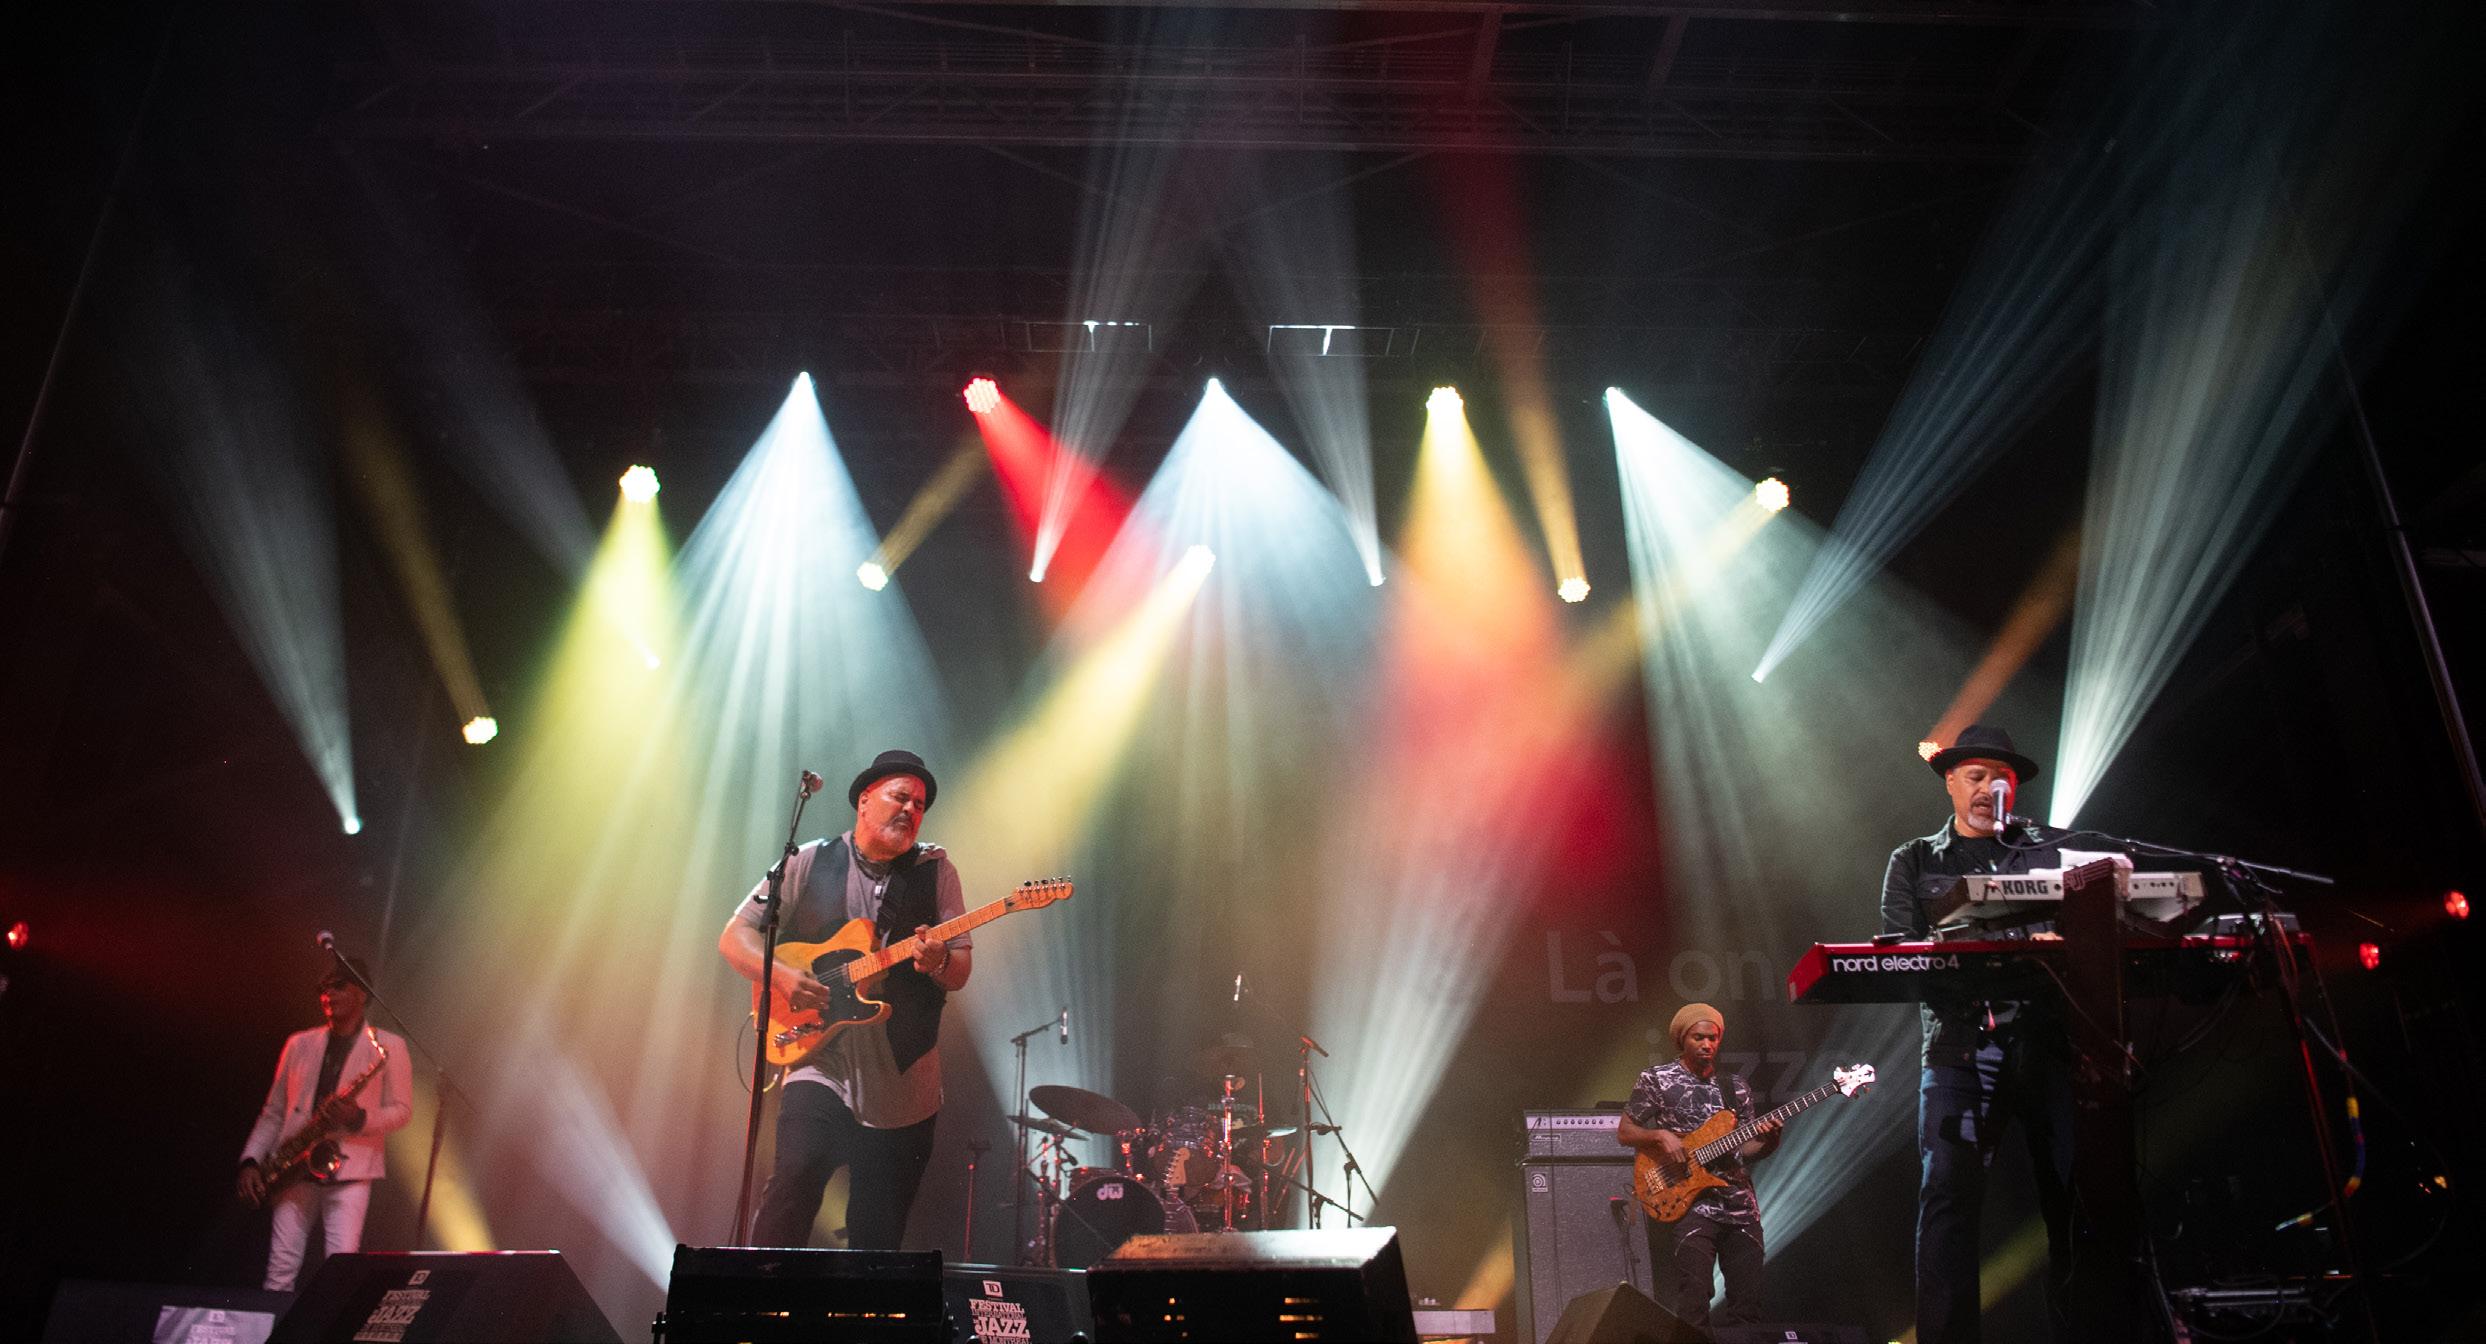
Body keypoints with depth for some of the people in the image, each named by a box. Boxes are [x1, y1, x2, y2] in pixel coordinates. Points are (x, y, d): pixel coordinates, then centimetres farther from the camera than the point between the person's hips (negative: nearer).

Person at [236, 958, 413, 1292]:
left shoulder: (388, 1047, 4)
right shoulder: (299, 1045, 15)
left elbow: (402, 1110, 2)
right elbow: (273, 1112, 17)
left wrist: (361, 1119, -17)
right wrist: (250, 1161, 4)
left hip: (349, 1168, -3)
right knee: (281, 1269, -1)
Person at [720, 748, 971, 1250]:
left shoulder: (936, 870, 5)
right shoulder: (810, 863, 3)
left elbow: (961, 972, 3)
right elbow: (734, 938, 4)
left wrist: (939, 962, -20)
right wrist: (782, 975, -15)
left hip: (905, 1084, 2)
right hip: (821, 1062, -1)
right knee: (796, 1176, -21)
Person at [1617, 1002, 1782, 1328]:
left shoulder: (1736, 1087, 13)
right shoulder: (1656, 1079, 0)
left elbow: (1744, 1149, 16)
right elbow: (1624, 1132, 3)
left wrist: (1768, 1142, -5)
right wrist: (1659, 1135, -15)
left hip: (1740, 1203, 5)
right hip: (1690, 1203, -5)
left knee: (1748, 1303, 5)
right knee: (1692, 1307, -10)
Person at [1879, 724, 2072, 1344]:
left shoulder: (2050, 849, 17)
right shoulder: (1914, 862, 16)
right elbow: (1897, 946, 6)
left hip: (2048, 1039, 1)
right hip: (1959, 1045, -1)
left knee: (2073, 1190, -1)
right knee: (1947, 1193, -10)